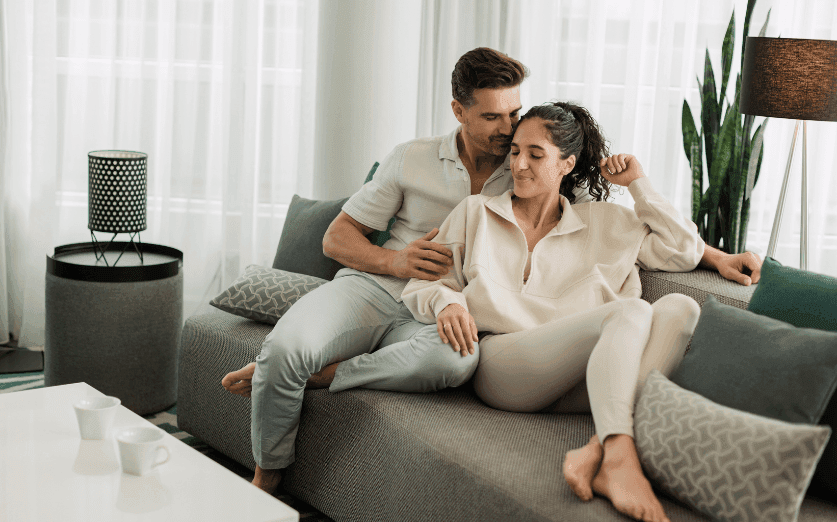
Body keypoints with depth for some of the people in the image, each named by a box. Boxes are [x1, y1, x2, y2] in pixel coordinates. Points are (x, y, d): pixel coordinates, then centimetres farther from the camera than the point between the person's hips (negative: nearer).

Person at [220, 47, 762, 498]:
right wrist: (393, 260, -9)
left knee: (457, 359, -41)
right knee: (287, 346, -33)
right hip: (369, 287, 1)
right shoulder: (412, 159, 8)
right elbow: (337, 237, 11)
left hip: (434, 317, 0)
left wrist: (714, 255, 1)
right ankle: (266, 477, -9)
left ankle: (311, 375, -25)